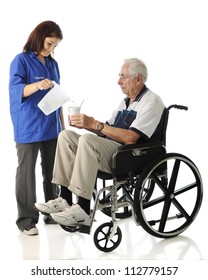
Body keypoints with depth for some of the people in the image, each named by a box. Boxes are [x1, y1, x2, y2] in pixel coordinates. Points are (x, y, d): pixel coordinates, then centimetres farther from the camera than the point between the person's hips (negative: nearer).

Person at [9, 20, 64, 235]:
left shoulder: (53, 64, 12)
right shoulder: (21, 60, -6)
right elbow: (15, 90, -17)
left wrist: (62, 124, 15)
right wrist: (36, 85, -36)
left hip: (51, 127, 6)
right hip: (28, 128, -6)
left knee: (52, 171, 11)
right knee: (27, 172, -2)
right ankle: (26, 219, 3)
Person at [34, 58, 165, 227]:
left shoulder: (151, 101, -7)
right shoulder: (126, 102, 23)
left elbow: (130, 137, -19)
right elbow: (107, 131, 21)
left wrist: (94, 124, -19)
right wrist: (84, 123, 3)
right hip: (110, 150, 9)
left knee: (87, 140, -31)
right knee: (66, 136, -1)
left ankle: (83, 210, -30)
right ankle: (65, 199, -11)